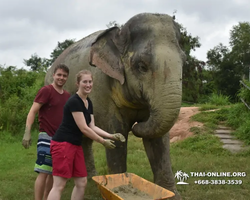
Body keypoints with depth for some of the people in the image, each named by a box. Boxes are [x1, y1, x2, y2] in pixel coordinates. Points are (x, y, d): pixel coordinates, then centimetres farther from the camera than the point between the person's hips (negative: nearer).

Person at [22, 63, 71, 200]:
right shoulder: (46, 90, -8)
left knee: (54, 172, 12)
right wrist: (27, 132, -23)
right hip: (47, 137, -7)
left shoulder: (67, 95, 12)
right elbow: (33, 111, -13)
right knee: (44, 172, -10)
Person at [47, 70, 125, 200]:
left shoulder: (89, 102, 11)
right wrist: (103, 142, -9)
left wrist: (111, 136, 1)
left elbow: (92, 127, 11)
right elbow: (83, 128, -18)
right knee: (59, 185, -8)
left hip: (76, 145, 10)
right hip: (63, 144, -10)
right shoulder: (74, 101, -17)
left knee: (81, 182, 11)